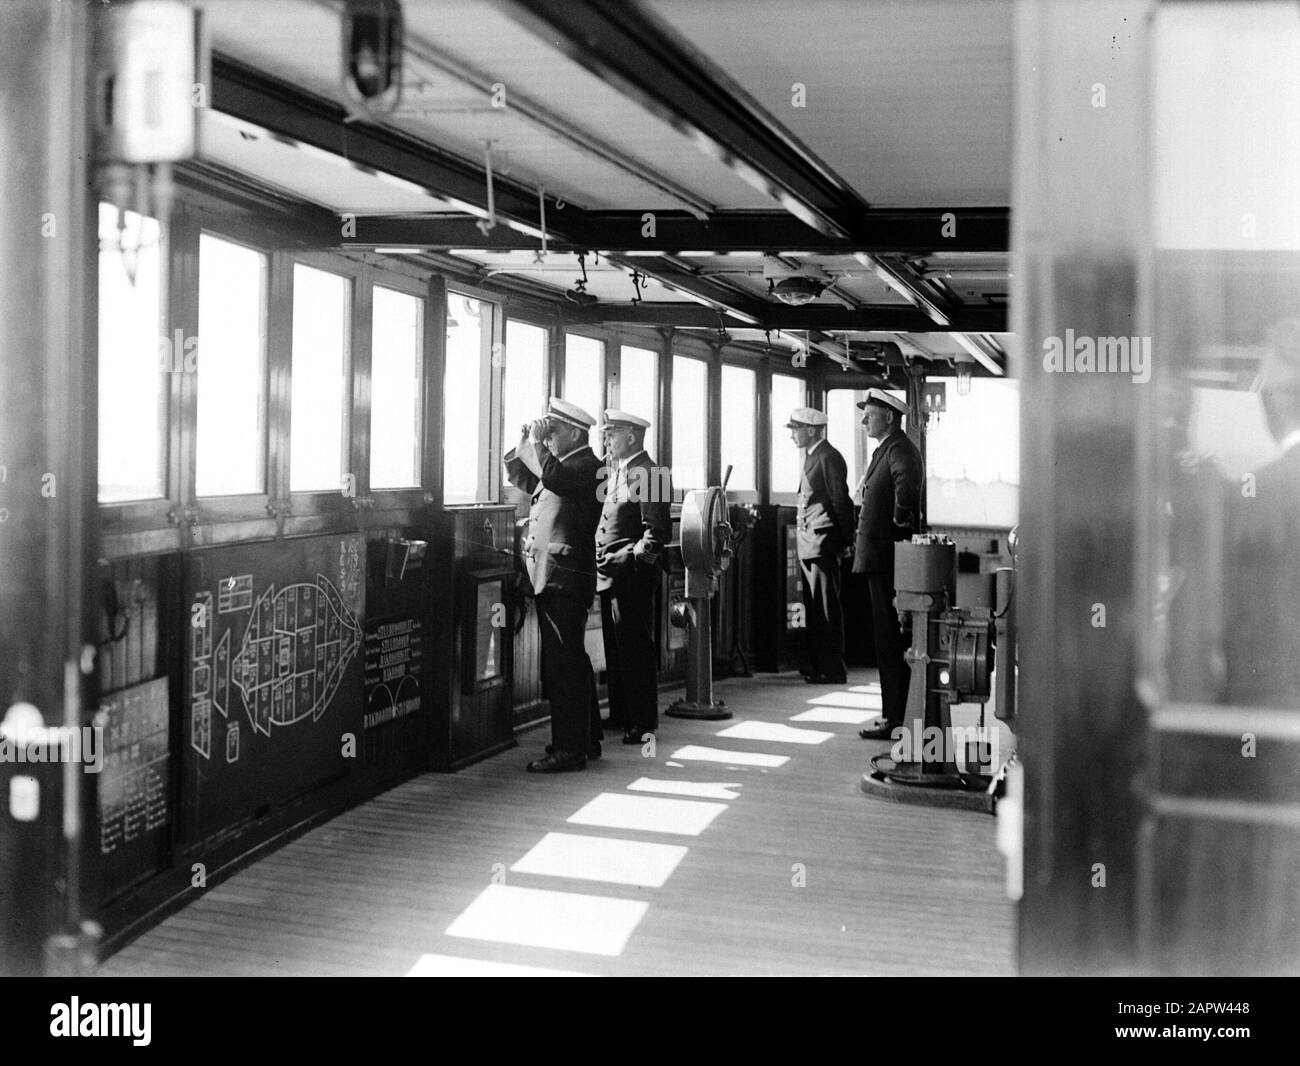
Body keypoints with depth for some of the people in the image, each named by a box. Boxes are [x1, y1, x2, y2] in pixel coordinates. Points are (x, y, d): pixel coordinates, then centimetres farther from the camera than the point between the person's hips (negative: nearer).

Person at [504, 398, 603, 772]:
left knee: (563, 665, -9)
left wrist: (537, 443, -15)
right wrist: (526, 442, 14)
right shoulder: (562, 465, 19)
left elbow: (552, 477, -28)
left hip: (565, 579, -10)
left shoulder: (586, 465, -9)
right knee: (571, 663, 16)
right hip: (550, 578, 10)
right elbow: (517, 475, 28)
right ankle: (586, 740, 25)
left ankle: (570, 750, -5)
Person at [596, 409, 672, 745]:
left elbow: (658, 529, -17)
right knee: (614, 650, 15)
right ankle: (620, 716, 25)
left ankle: (643, 724, 4)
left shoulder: (646, 473, -12)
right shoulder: (613, 470, 16)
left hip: (632, 576, -9)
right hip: (609, 575, 9)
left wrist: (637, 558, -17)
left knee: (635, 650, -3)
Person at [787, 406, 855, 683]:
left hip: (823, 544, -10)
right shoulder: (812, 457, 17)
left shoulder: (829, 458, -12)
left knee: (826, 608, -6)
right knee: (813, 607, 13)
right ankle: (815, 665, 20)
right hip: (809, 544, 10)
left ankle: (832, 669, -2)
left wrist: (846, 542, -13)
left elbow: (841, 501, -14)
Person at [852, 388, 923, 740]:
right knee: (888, 640, 14)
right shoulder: (884, 450, 19)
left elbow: (907, 479, -35)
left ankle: (895, 720, -2)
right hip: (880, 556, 11)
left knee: (891, 642, -7)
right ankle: (893, 715, 21)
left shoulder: (900, 450, -15)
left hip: (889, 558, -11)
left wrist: (902, 519, -25)